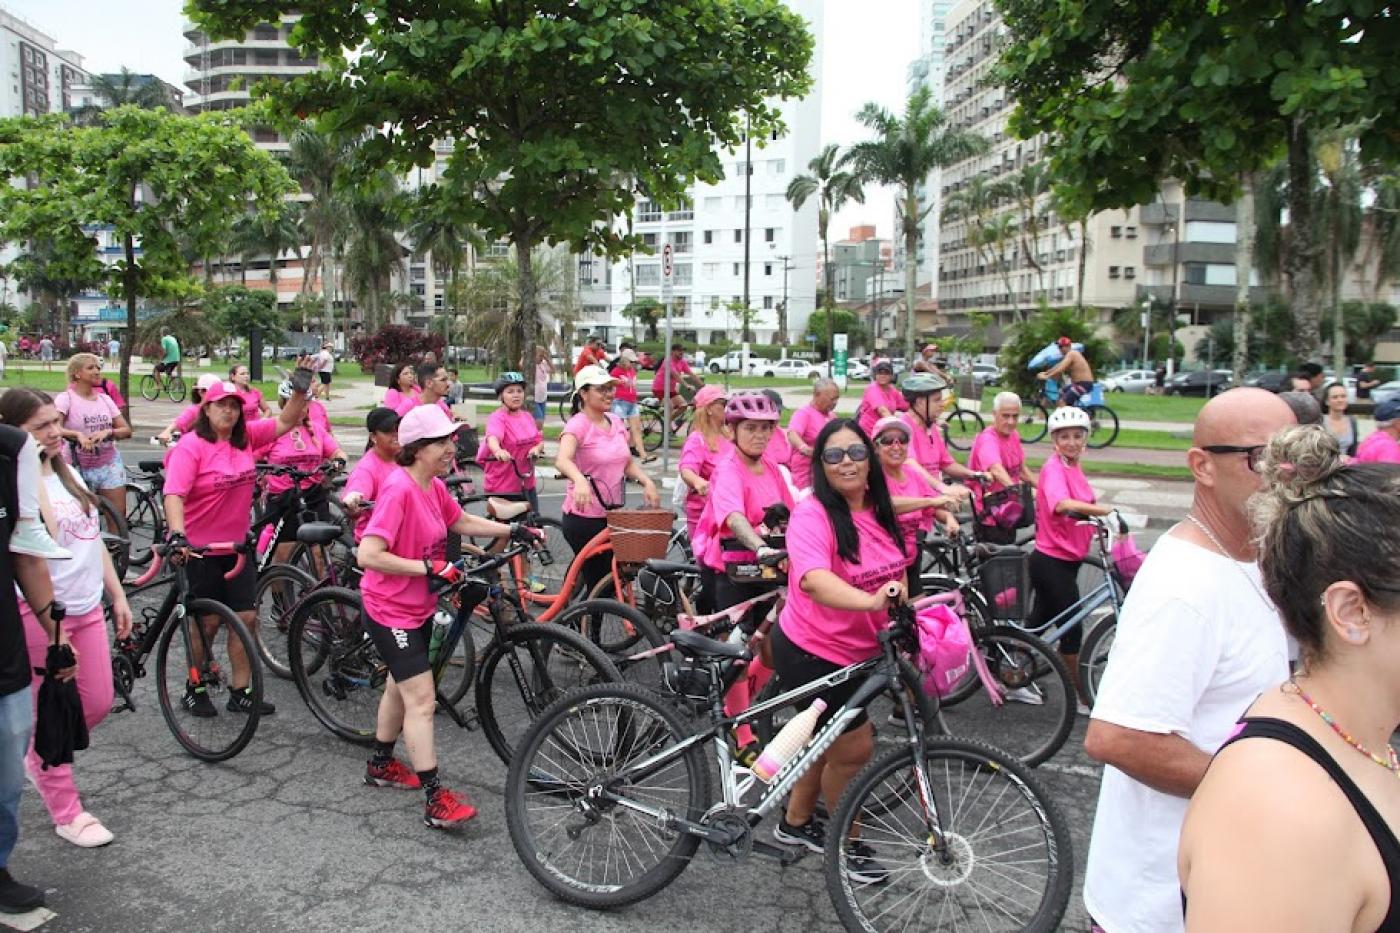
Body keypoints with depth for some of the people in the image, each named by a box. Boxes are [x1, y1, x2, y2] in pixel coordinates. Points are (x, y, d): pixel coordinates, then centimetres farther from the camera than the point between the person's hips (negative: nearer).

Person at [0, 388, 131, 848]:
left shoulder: (68, 473, 10)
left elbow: (93, 540, 16)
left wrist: (118, 596, 16)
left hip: (87, 607, 7)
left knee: (98, 704, 13)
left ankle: (43, 758, 41)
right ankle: (67, 814, 21)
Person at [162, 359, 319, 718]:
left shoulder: (247, 437, 1)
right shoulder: (191, 446, -15)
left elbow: (285, 422, 3)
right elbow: (174, 494, -24)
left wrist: (300, 388, -12)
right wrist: (177, 535, -37)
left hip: (238, 545, 5)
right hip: (199, 548, -5)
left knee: (246, 617, 3)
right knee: (209, 621, 6)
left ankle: (240, 692, 14)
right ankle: (195, 688, 27)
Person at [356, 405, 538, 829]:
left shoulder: (434, 487, -1)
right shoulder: (399, 489, -26)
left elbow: (463, 522, 17)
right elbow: (369, 555, -31)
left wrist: (514, 530, 10)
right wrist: (429, 567, -29)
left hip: (418, 607, 9)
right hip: (391, 611, -9)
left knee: (401, 686, 23)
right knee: (421, 700, -10)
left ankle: (381, 764, 43)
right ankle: (436, 800, -5)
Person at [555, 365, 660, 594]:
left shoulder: (616, 422, 7)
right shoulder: (578, 424, -15)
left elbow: (627, 463, 14)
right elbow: (562, 460, -33)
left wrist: (647, 482, -5)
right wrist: (580, 480, -53)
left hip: (612, 515, 7)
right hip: (583, 518, -7)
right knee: (597, 584, 0)